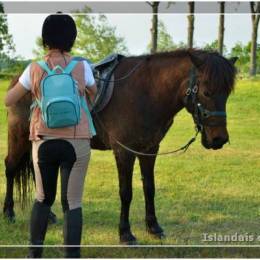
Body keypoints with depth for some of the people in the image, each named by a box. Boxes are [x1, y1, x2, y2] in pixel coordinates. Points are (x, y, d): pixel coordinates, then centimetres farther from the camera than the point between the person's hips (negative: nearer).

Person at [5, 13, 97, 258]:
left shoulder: (34, 69, -2)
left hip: (44, 143, 2)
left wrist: (22, 84, 25)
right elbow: (94, 95, 16)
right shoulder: (82, 67, -4)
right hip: (76, 143, -2)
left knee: (43, 198, 20)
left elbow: (8, 101, 8)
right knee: (72, 203, 4)